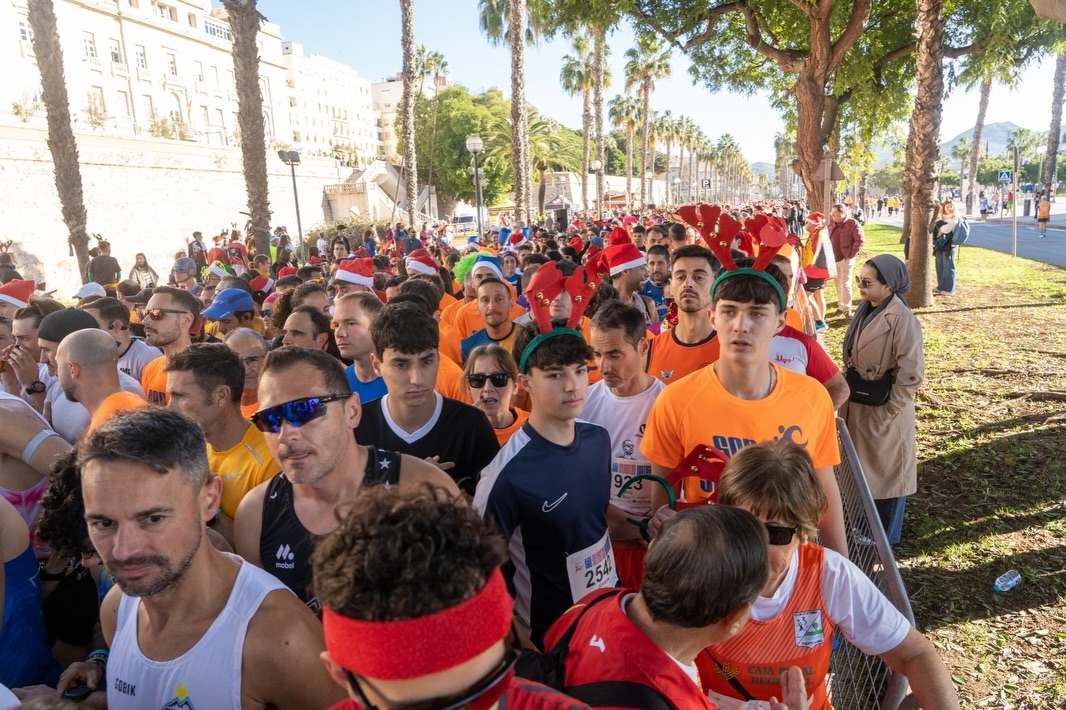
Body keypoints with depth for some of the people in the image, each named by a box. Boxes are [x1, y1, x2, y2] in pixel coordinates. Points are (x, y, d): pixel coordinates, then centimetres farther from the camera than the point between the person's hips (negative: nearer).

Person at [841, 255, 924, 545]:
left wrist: (887, 410, -17)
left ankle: (884, 538, 29)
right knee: (861, 466, 20)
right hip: (858, 405, 8)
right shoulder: (866, 309, 2)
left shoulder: (902, 320, -22)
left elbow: (911, 374, -21)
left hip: (884, 410, -8)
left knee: (886, 471, 10)